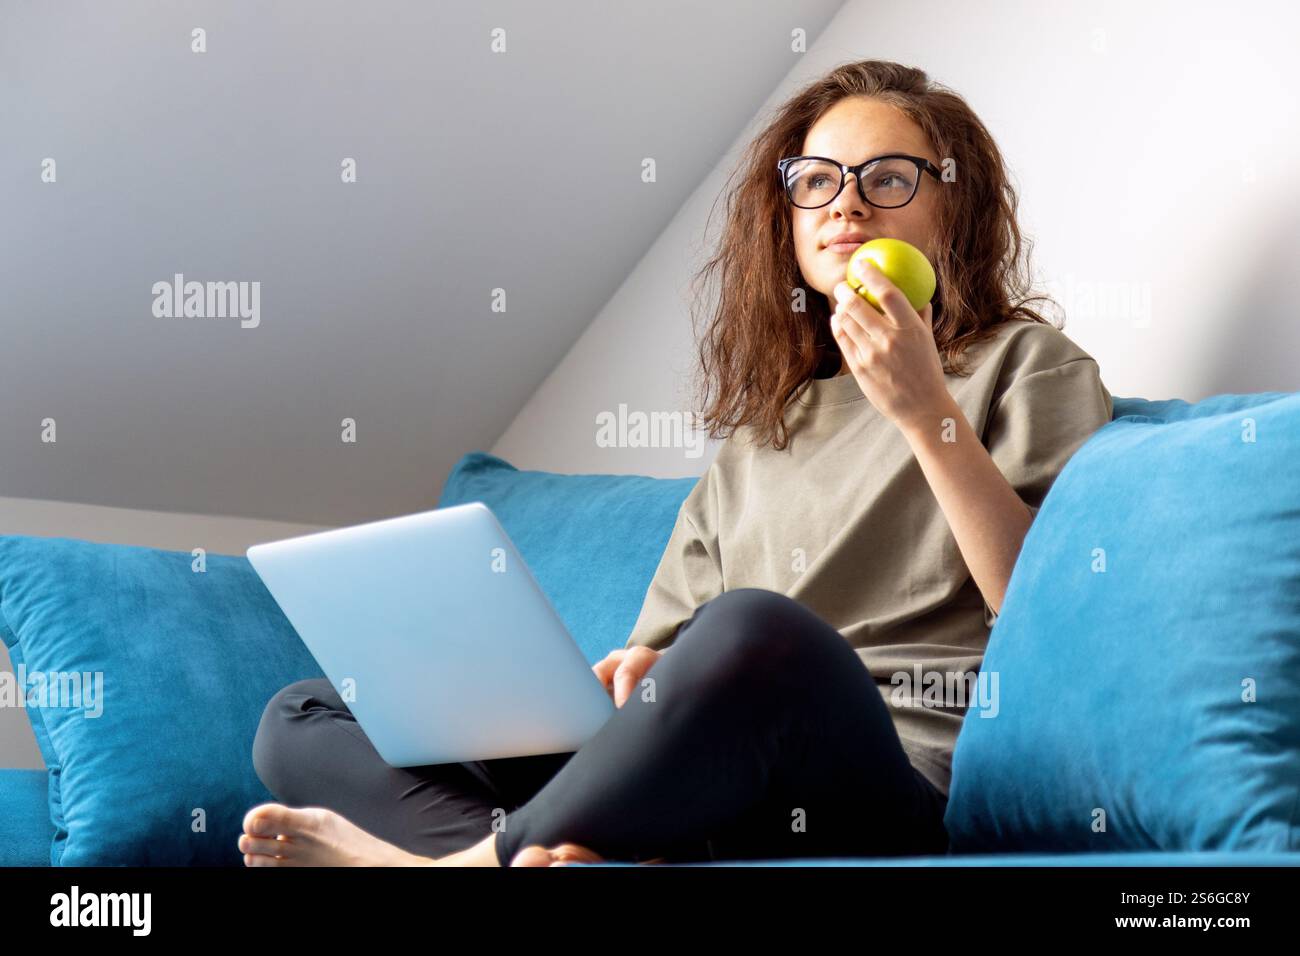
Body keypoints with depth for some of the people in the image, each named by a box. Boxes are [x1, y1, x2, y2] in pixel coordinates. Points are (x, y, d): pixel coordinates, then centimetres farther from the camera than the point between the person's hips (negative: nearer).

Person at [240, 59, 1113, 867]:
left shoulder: (1025, 363, 12)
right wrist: (642, 669, -3)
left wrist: (926, 411, -9)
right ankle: (563, 852, -32)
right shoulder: (763, 424, 28)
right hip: (699, 777, 6)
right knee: (304, 720, -3)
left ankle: (471, 857, -21)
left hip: (902, 776, -6)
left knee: (754, 633, -41)